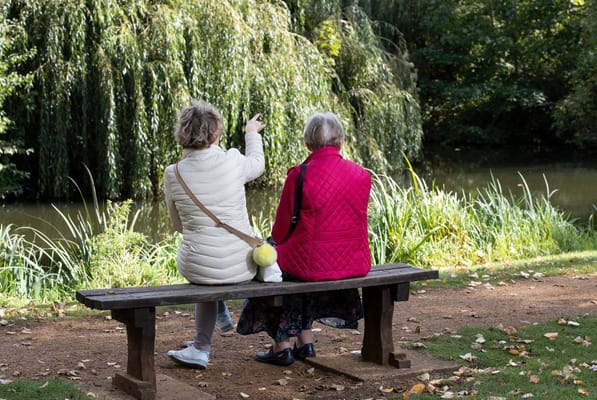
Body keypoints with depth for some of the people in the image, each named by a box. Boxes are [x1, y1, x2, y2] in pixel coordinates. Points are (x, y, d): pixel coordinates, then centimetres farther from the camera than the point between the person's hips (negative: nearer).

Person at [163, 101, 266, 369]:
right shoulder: (232, 161, -11)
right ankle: (200, 347, 41)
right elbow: (257, 164, 16)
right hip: (242, 267, 1)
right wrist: (252, 133, 35)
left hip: (198, 268, 0)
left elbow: (178, 225, 8)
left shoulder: (173, 175, -8)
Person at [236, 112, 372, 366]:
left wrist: (278, 240, 19)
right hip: (355, 264, 5)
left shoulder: (299, 175, -13)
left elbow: (281, 231, -4)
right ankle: (304, 342, 35)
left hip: (313, 264, -5)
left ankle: (282, 346, 27)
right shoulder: (362, 175, 0)